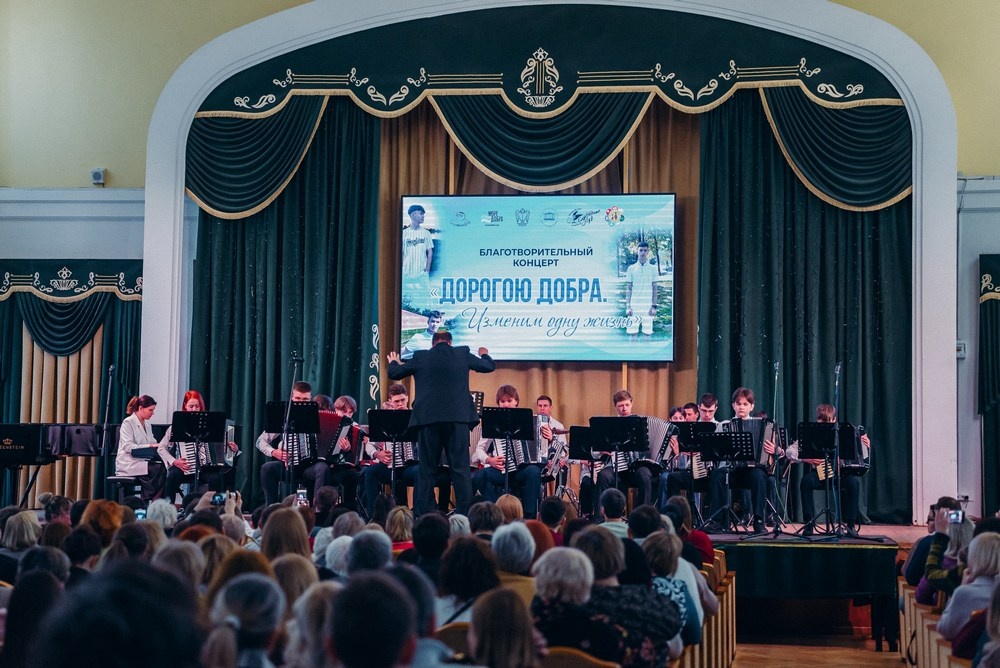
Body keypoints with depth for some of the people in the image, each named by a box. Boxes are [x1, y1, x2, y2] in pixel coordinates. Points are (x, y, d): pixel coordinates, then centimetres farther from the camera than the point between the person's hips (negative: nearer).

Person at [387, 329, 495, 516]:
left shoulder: (420, 357, 6)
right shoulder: (462, 354, 6)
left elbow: (394, 374, 15)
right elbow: (489, 366, 18)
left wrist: (393, 362, 39)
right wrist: (484, 354, 41)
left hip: (429, 418, 0)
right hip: (457, 417, 0)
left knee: (426, 469, 7)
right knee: (461, 469, 1)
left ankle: (423, 514, 5)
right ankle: (465, 513, -4)